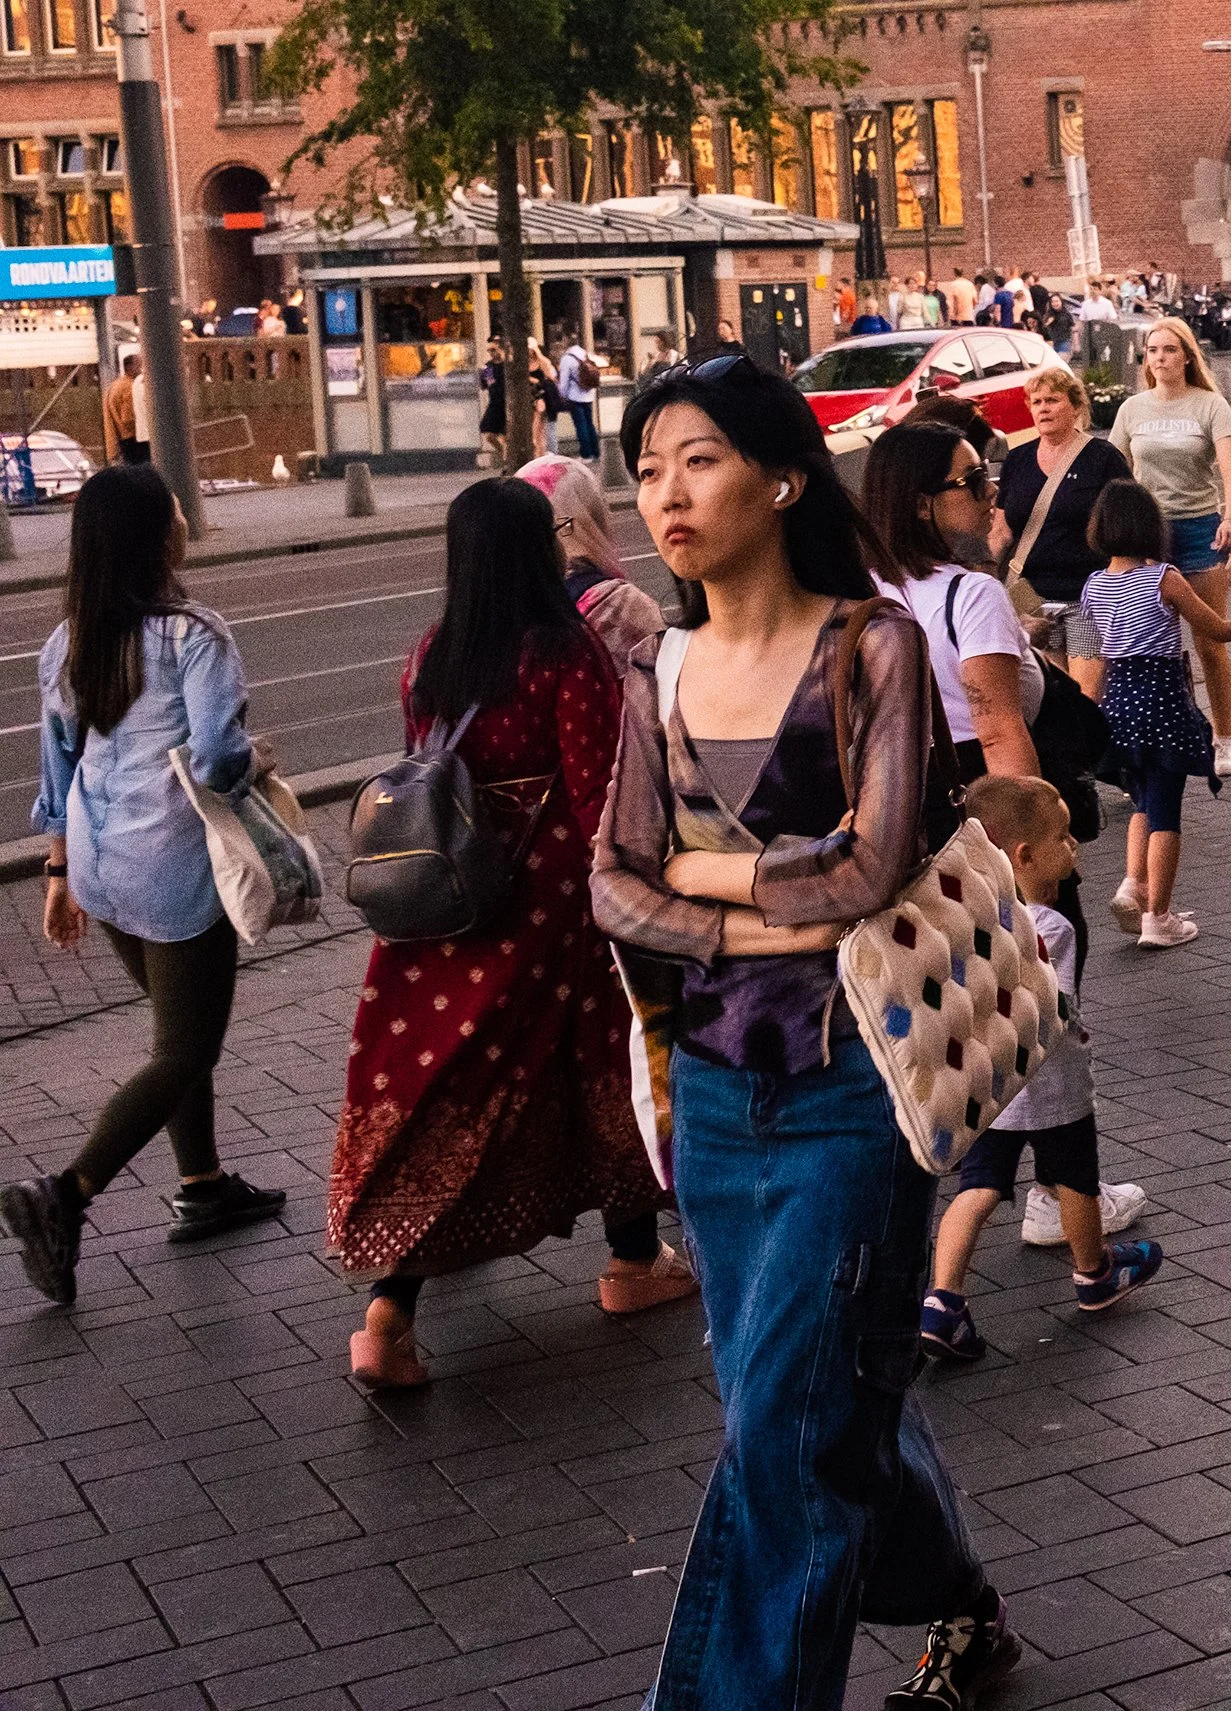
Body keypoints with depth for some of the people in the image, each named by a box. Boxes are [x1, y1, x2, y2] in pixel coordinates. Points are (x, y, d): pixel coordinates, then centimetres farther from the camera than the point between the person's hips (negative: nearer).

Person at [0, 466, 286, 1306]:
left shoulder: (70, 644, 5)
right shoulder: (193, 636, -16)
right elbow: (217, 761, -23)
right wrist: (258, 762, 0)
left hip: (102, 868, 8)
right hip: (176, 870, -8)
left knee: (182, 1031, 23)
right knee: (186, 1052, 1)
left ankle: (204, 1188, 32)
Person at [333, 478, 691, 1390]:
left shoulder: (431, 659, 2)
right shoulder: (566, 655, -15)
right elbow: (597, 798, -16)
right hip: (549, 900, -5)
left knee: (443, 1094, 11)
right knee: (606, 1065, 17)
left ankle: (388, 1318, 8)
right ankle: (635, 1260, 34)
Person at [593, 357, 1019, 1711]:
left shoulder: (872, 648, -10)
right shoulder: (660, 673, 6)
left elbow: (871, 867, -18)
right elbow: (613, 884, 3)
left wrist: (697, 865, -5)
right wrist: (749, 926, -13)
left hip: (845, 1084, -6)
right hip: (712, 1081, 6)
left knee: (786, 1422, -4)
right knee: (834, 1398, 17)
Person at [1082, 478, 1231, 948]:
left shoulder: (1093, 588, 2)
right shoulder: (1164, 578, -12)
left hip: (1118, 699, 5)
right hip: (1163, 696, -5)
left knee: (1143, 803, 22)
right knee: (1165, 811, 3)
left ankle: (1132, 885, 4)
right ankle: (1158, 918, 6)